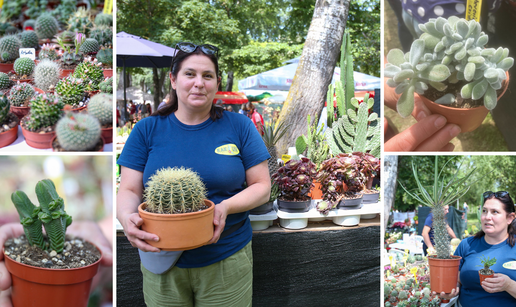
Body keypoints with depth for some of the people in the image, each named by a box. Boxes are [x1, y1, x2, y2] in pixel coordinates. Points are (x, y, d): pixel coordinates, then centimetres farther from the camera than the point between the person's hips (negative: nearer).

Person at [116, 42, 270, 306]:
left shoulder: (239, 127, 0)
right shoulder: (147, 130, 1)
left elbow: (262, 186, -1)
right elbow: (129, 190, 0)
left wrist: (225, 208, -20)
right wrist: (127, 217, -23)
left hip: (227, 262, 0)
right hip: (162, 263, 1)